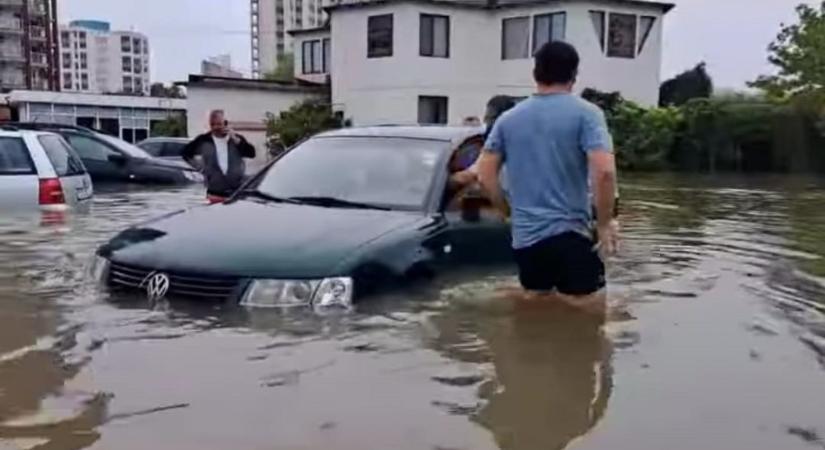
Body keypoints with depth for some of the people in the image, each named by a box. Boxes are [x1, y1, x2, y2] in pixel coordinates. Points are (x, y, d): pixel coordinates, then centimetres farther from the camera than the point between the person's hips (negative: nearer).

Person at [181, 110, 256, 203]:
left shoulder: (237, 139, 5)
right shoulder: (203, 141, 3)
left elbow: (251, 153, -9)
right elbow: (185, 153, 12)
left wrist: (235, 139, -13)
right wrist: (199, 167, 5)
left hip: (238, 191, 1)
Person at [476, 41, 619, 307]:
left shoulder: (508, 119, 9)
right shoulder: (585, 113, -5)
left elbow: (485, 174, 8)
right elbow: (604, 171, -17)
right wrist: (604, 223, -6)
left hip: (525, 235, 5)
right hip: (570, 232, -5)